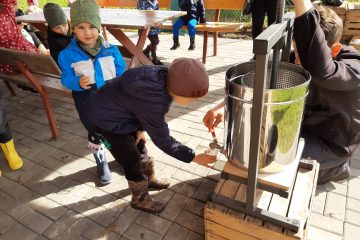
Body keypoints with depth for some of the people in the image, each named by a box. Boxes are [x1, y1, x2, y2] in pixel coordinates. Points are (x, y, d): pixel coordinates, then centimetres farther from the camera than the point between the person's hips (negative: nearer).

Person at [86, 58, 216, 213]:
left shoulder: (162, 77, -17)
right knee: (132, 163, 3)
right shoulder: (152, 101, -40)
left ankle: (150, 179, 45)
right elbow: (163, 140, -27)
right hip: (108, 119, -8)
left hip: (119, 109, 8)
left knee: (140, 149, 21)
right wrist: (193, 157, -21)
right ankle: (140, 200, 27)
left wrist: (140, 129, 4)